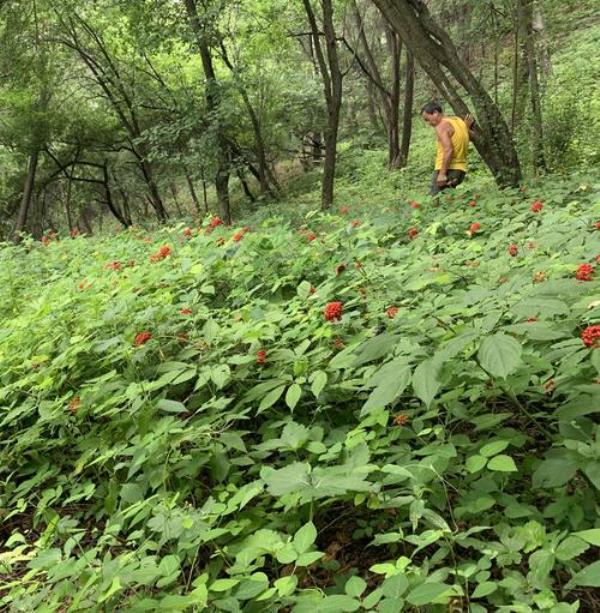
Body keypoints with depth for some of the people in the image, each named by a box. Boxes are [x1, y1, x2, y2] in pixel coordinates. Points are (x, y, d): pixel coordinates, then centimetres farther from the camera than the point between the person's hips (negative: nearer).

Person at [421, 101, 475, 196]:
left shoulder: (442, 126, -10)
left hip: (448, 170, -9)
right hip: (461, 169, 9)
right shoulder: (459, 121, 16)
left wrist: (442, 174, -24)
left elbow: (448, 150, -22)